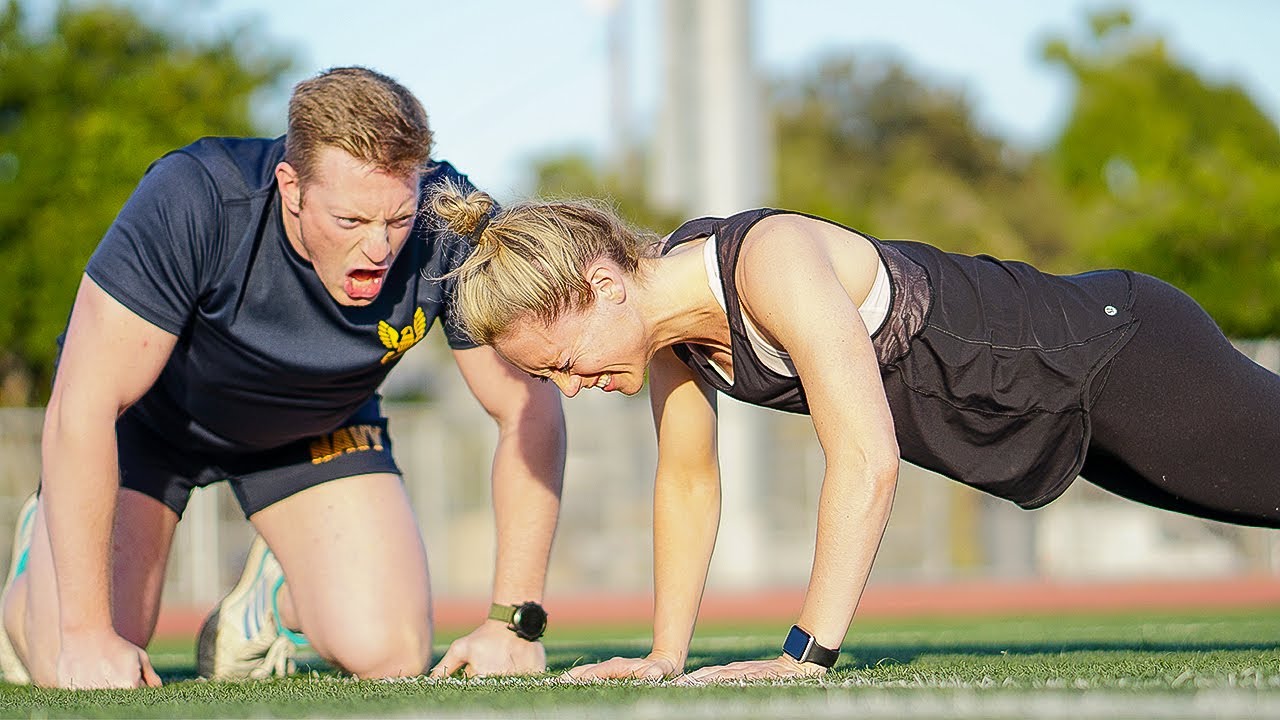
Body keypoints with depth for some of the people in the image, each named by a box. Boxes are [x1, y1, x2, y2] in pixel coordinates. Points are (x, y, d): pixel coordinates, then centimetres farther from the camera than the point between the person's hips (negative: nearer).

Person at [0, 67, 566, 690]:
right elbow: (83, 409, -37)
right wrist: (87, 631, -39)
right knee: (79, 672, -14)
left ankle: (270, 595, 19)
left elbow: (530, 410, -21)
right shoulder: (189, 201, -39)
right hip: (149, 416, -2)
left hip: (318, 423, 2)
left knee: (391, 656, -16)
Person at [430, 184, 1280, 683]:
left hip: (1121, 353, -8)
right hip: (1060, 427, 8)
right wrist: (666, 659, -1)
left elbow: (868, 460, -41)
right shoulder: (666, 316, -9)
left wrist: (805, 658, -42)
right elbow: (688, 484, 3)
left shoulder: (773, 263, -35)